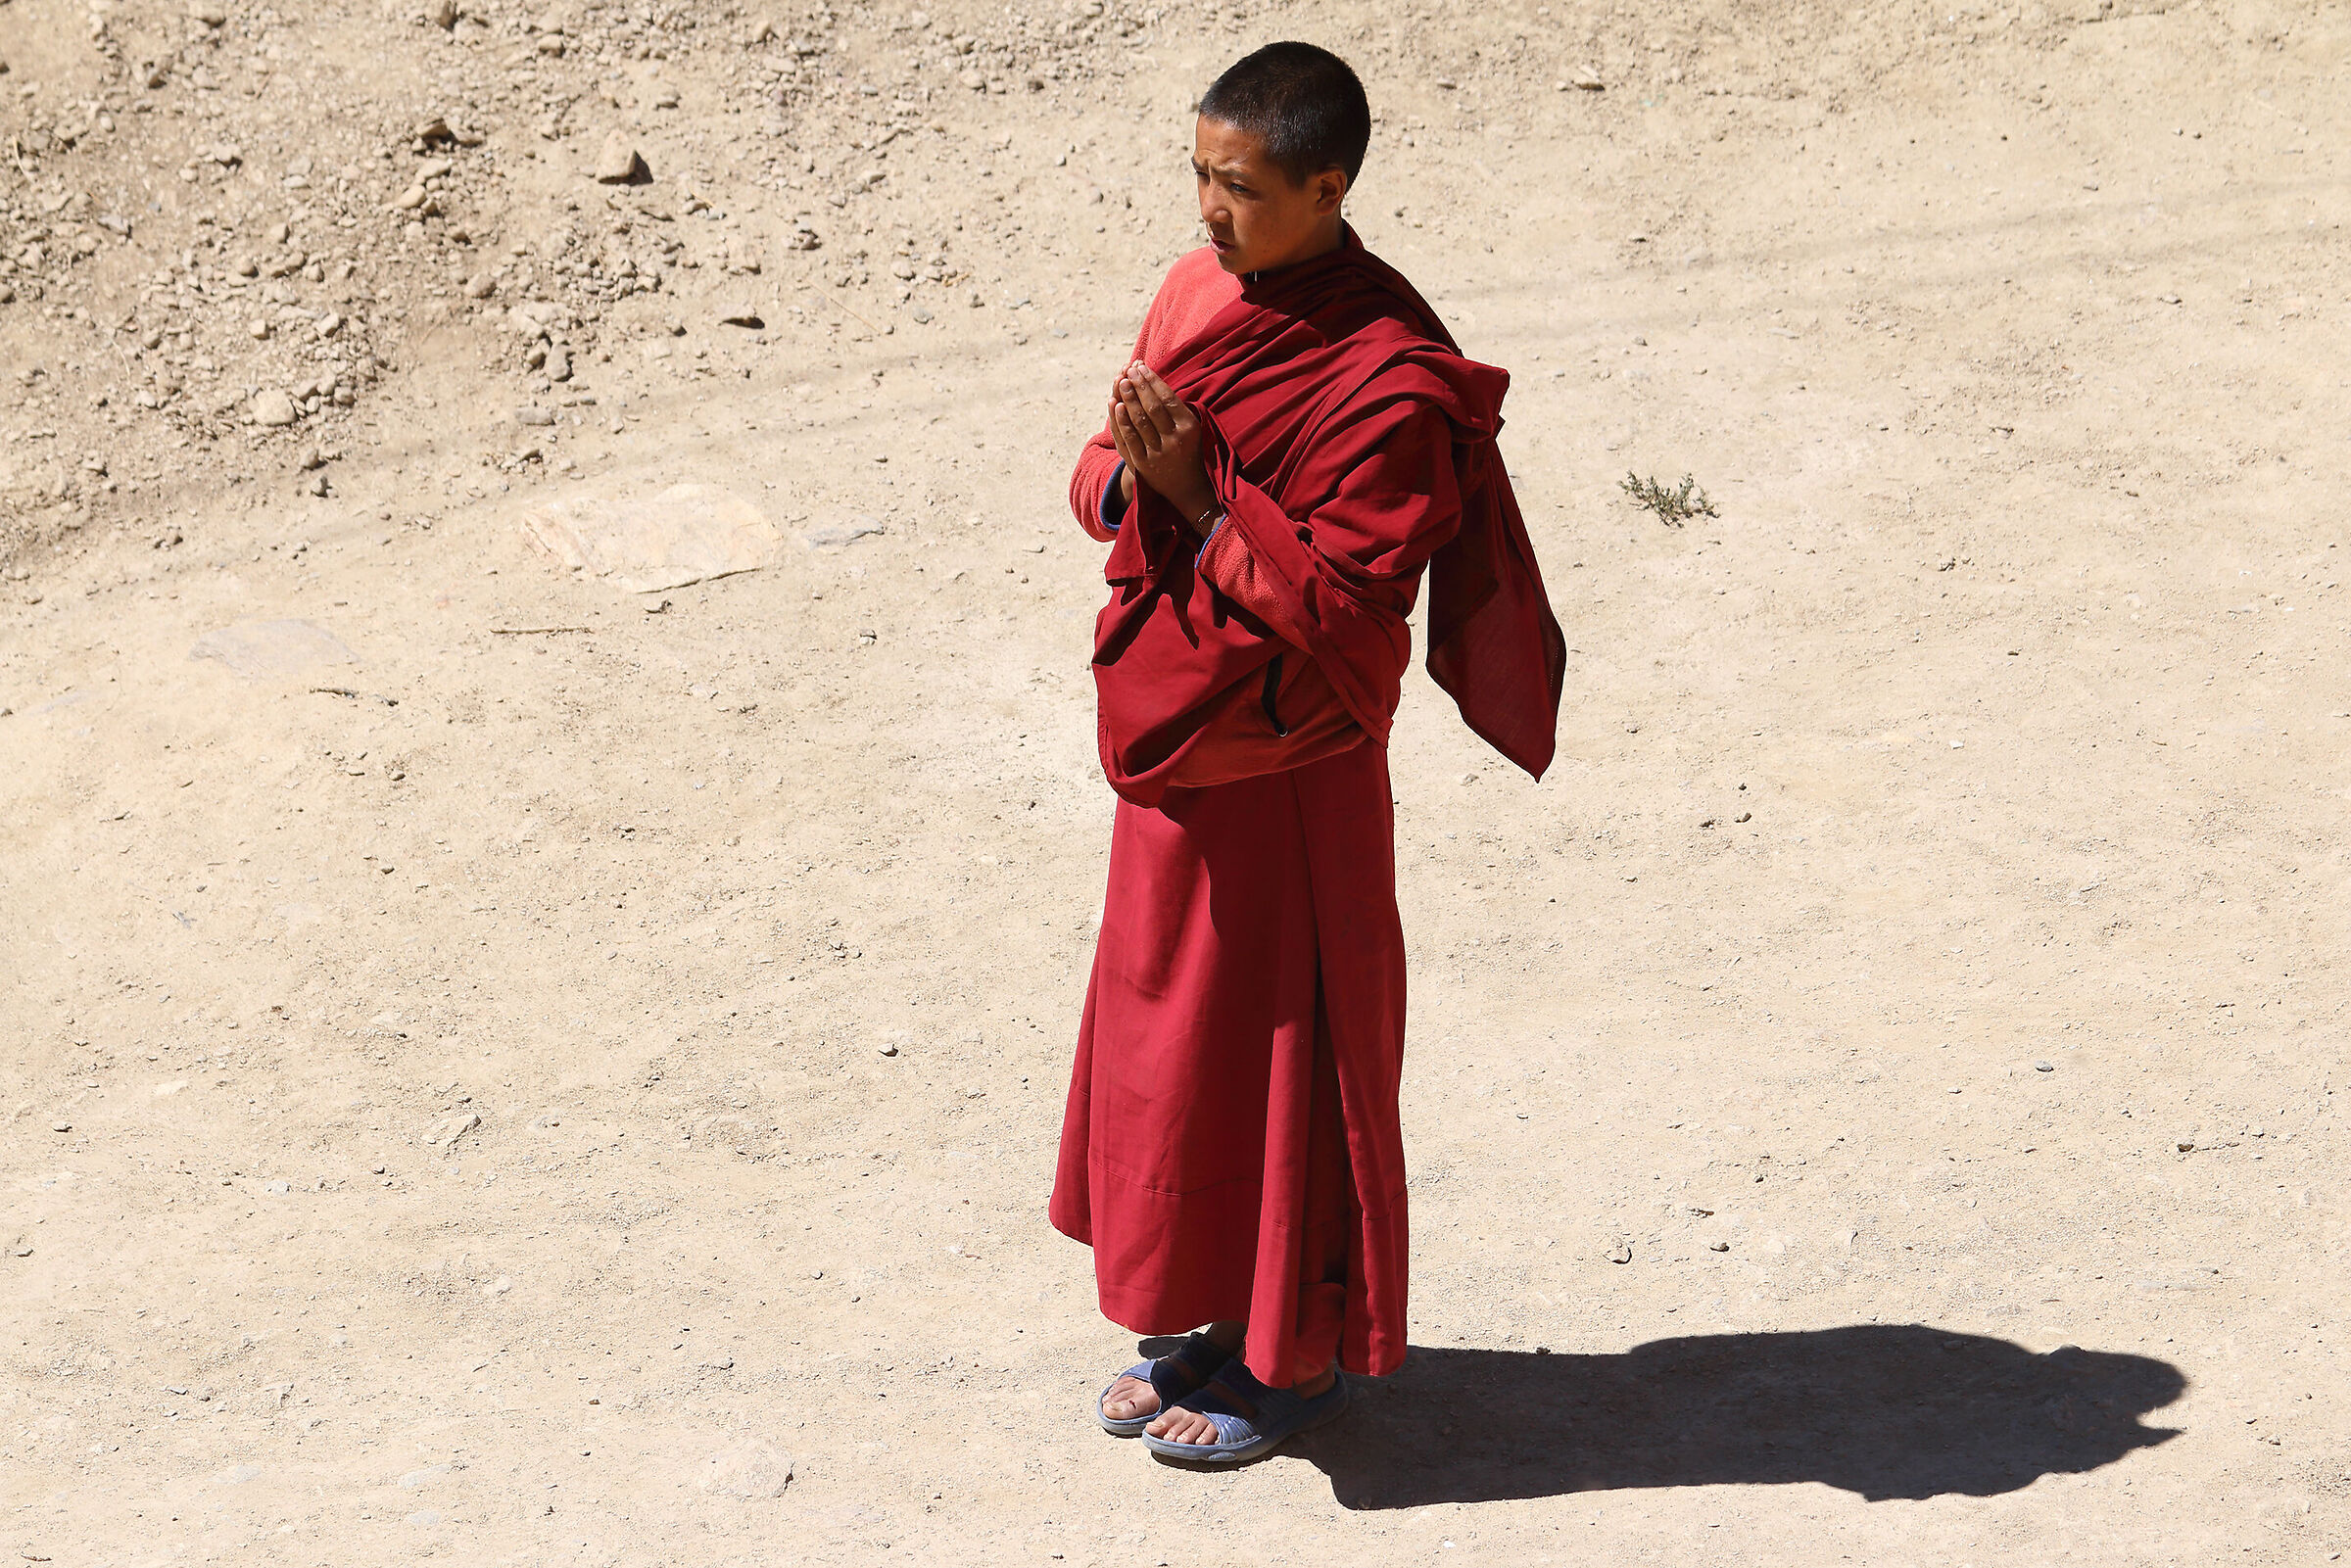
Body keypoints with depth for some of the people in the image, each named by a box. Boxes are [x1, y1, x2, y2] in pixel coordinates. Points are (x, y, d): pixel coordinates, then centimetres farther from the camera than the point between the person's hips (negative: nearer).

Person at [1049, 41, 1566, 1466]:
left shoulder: (1390, 382, -21)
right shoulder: (1197, 294, 3)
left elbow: (1341, 602, -21)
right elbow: (1104, 487, 9)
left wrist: (1204, 495, -25)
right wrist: (1133, 473, -14)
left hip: (1286, 775, -8)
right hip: (1175, 743, 8)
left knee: (1277, 1050, 5)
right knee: (1169, 1026, 18)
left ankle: (1305, 1355, 22)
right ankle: (1229, 1316, 34)